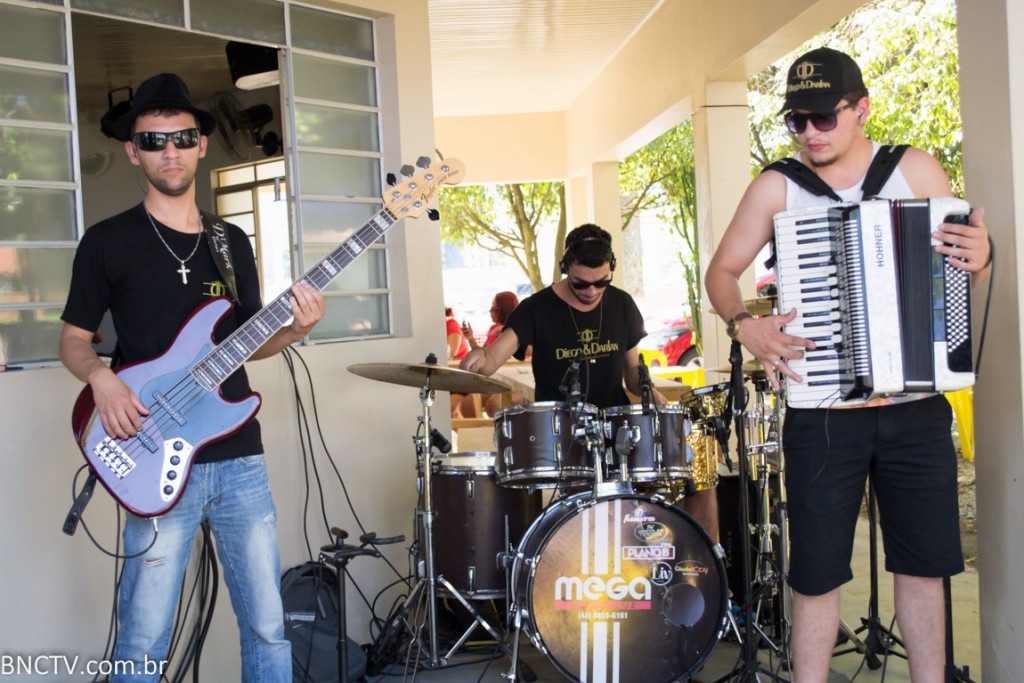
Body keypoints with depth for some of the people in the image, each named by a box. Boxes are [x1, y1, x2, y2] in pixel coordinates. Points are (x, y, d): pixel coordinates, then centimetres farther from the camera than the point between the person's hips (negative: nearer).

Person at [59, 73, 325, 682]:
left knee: (268, 626, 8)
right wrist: (101, 377, -16)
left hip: (241, 457, 4)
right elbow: (74, 338, 5)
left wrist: (292, 331, -4)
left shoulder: (232, 242, 13)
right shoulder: (109, 242, 0)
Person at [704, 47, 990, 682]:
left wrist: (980, 257, -15)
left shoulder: (916, 170, 3)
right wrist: (746, 324, -15)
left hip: (917, 409, 2)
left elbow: (964, 265, 9)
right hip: (822, 414, -1)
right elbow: (721, 271, 4)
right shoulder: (776, 188, -1)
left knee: (924, 564, 12)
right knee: (818, 572, 6)